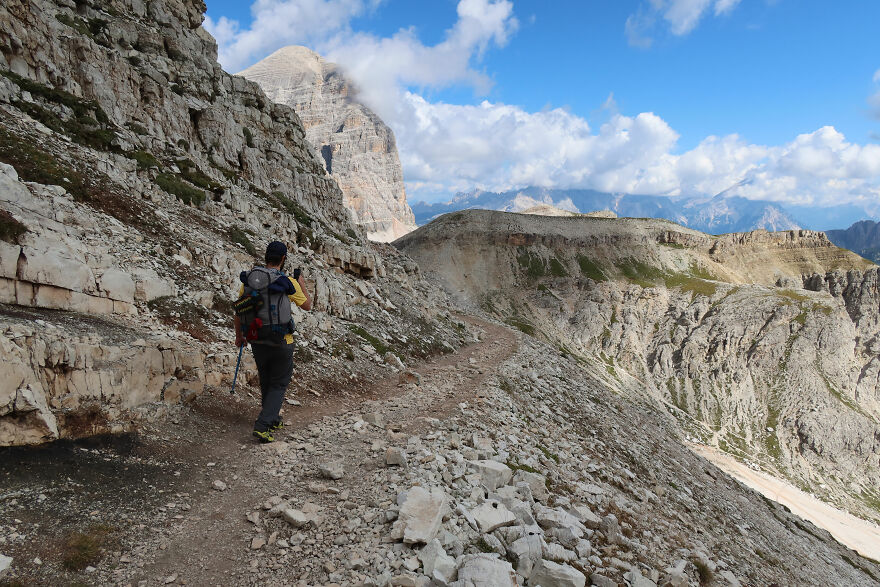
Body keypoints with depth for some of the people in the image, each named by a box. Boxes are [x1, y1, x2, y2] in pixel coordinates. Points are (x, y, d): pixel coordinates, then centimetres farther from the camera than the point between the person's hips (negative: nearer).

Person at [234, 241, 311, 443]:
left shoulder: (249, 279, 0)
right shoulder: (288, 282, -12)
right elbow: (307, 305, 2)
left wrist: (239, 335, 20)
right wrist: (301, 283, 15)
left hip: (256, 340, 5)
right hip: (280, 342, -4)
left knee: (266, 382, 20)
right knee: (279, 384, 8)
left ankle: (273, 420, 35)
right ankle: (262, 426, -4)